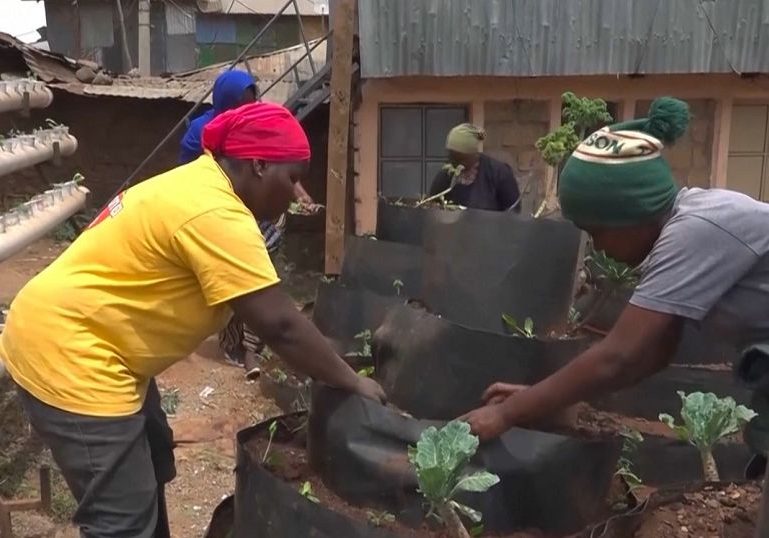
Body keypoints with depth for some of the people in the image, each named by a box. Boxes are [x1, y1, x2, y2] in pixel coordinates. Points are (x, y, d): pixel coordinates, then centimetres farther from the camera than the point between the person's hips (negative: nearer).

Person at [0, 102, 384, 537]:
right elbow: (278, 323, -23)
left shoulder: (203, 184, 9)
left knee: (148, 465, 24)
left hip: (77, 340, 11)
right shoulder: (216, 215, -24)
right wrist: (351, 382, -11)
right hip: (67, 354, -11)